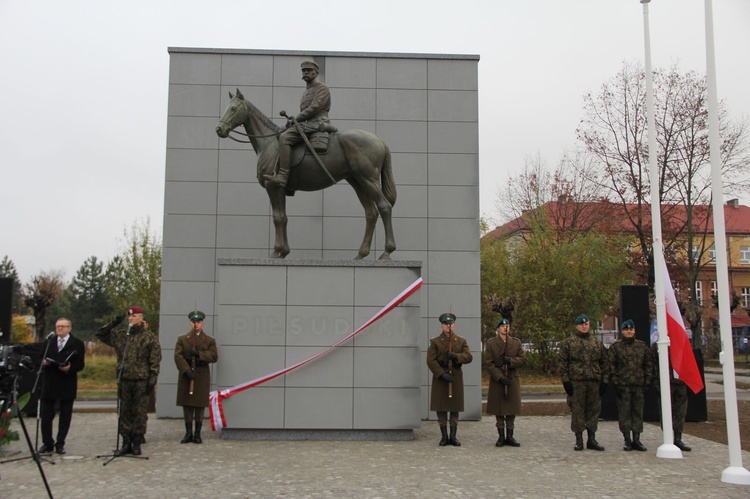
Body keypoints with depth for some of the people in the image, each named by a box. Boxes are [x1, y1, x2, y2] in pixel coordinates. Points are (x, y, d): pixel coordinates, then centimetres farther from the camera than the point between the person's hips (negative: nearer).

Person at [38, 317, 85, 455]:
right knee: (46, 414, 1)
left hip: (67, 384, -2)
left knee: (65, 415, 3)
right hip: (49, 383, 2)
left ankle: (60, 443, 12)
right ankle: (47, 443, 11)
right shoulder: (48, 342, 12)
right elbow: (42, 359, 11)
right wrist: (44, 362, -11)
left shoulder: (77, 344, 2)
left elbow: (80, 364, -3)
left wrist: (70, 368, -21)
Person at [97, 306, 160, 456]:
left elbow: (155, 361, -4)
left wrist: (152, 380, -10)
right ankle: (126, 443, 16)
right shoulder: (120, 335, 11)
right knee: (124, 413, 8)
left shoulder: (149, 337, -1)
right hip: (124, 380, 4)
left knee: (139, 413, 1)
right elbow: (101, 334, 19)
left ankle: (136, 443, 10)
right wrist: (113, 323, 4)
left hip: (141, 381, -4)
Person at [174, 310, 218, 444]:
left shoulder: (210, 340, 9)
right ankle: (188, 433, 11)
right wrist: (187, 370, -17)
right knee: (187, 404, 3)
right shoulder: (182, 339, 9)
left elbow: (214, 356, -4)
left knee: (200, 405, 0)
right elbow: (178, 356, -4)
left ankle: (197, 434, 8)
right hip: (186, 375, 1)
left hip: (202, 376, -1)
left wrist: (199, 354, -18)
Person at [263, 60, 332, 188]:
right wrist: (293, 121, 9)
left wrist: (295, 119, -12)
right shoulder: (306, 92, 28)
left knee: (284, 137, -28)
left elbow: (314, 108, -14)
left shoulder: (322, 88, -1)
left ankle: (282, 176, -38)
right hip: (306, 125, 11)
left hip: (316, 124, -11)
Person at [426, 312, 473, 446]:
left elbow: (469, 357, -3)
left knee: (455, 408, 4)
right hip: (440, 377, -2)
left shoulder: (462, 341, 10)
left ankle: (453, 436, 12)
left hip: (456, 377, 2)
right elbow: (431, 360, -6)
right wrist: (442, 374, -16)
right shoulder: (435, 342, 2)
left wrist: (456, 356, -22)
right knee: (441, 408, 1)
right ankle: (444, 436, 10)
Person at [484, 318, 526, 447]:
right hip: (497, 380, -2)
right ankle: (501, 436, 11)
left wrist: (511, 361, -16)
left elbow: (523, 359, 3)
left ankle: (510, 436, 12)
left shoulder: (516, 342, 7)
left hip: (513, 379, 2)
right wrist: (500, 377, -15)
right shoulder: (490, 343, 0)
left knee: (511, 410, 3)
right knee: (499, 410, 2)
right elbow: (488, 363, -6)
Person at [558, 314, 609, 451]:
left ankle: (592, 439, 17)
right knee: (577, 410, -1)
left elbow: (604, 363, 15)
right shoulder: (568, 342, 4)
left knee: (594, 409, 7)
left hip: (594, 382, 3)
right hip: (576, 382, -3)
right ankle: (579, 440, 8)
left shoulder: (597, 343, 14)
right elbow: (563, 363, 0)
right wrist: (566, 380, -7)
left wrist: (604, 381, 7)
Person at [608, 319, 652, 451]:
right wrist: (615, 381, -8)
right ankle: (627, 440, 7)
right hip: (623, 385, -3)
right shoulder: (615, 346, 3)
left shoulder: (642, 346, 12)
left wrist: (647, 380, 4)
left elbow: (648, 364, 14)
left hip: (639, 385, 3)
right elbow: (611, 365, -1)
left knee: (638, 412, 6)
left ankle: (636, 440, 13)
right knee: (624, 412, -1)